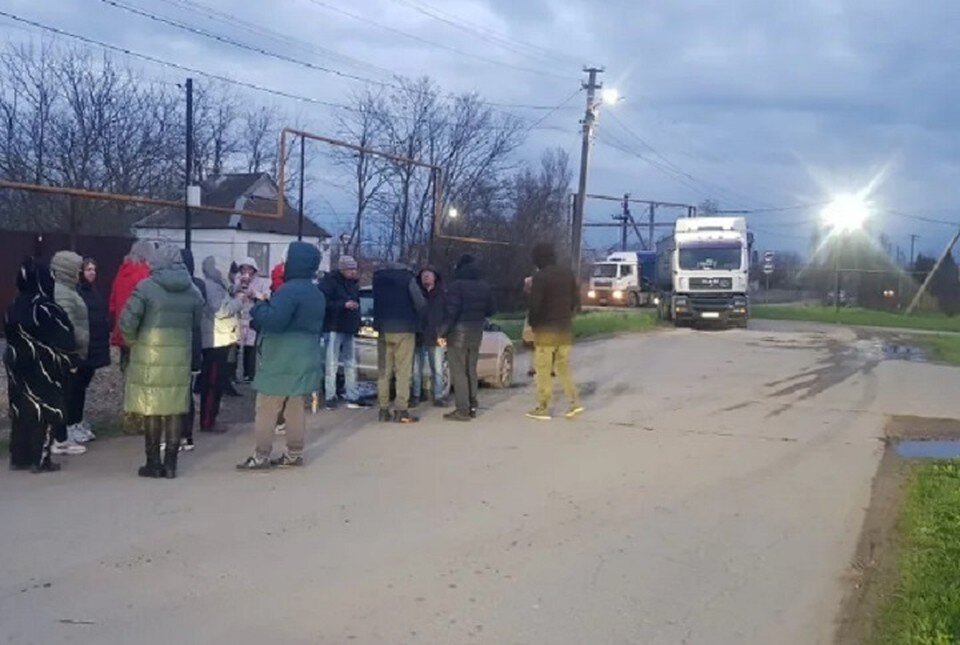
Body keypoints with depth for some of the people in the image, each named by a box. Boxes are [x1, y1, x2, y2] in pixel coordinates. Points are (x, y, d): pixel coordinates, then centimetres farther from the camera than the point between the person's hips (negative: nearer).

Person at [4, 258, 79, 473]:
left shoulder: (13, 308, 5)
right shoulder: (46, 309, -17)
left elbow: (9, 336, 13)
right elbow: (62, 338, -15)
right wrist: (71, 361, -4)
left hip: (18, 366, 7)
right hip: (43, 368, -7)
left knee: (21, 410, 12)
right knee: (43, 411, 0)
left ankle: (19, 457, 18)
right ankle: (41, 460, 2)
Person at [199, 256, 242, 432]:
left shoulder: (217, 285, 20)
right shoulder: (210, 286, -12)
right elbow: (220, 310, -21)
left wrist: (235, 300, 8)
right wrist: (239, 300, -10)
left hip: (221, 340, 11)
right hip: (216, 341, -11)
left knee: (218, 381, 14)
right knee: (213, 382, -8)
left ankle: (210, 419, 20)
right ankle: (207, 422, -4)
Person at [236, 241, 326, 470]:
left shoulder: (289, 291, -18)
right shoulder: (317, 294, 14)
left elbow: (273, 320, -28)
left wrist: (260, 304, -9)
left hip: (282, 361, -9)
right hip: (305, 359, 9)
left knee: (266, 409, -3)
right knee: (295, 408, 14)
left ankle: (261, 457, 0)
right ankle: (294, 453, 18)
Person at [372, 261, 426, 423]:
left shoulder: (378, 278, 8)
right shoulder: (408, 278, -5)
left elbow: (377, 302, 7)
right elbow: (420, 303, -10)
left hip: (383, 329, 4)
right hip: (404, 329, -4)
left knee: (384, 371, 8)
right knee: (403, 371, -2)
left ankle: (384, 410, 7)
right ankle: (401, 411, -6)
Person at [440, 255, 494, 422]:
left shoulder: (457, 285, -14)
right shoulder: (485, 287, 9)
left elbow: (451, 310, -19)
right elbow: (489, 311, 14)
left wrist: (443, 331, -15)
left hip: (459, 331, -7)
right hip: (477, 332, 7)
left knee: (458, 372, -5)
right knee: (471, 370, 16)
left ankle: (463, 410, -8)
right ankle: (472, 407, 19)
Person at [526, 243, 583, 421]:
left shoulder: (540, 277, -14)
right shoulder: (568, 273, 7)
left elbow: (535, 305, -16)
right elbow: (576, 301, 10)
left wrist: (532, 324, 0)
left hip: (546, 330, -6)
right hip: (565, 329, 7)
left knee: (543, 369, 1)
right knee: (563, 366, 15)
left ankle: (543, 408, 4)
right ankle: (575, 401, 5)